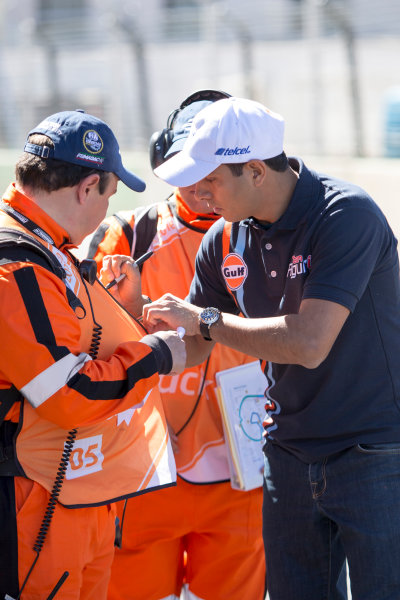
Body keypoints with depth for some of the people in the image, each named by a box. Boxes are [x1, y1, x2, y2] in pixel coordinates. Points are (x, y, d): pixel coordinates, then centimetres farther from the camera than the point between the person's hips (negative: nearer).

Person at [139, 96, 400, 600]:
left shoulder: (347, 215, -19)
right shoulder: (225, 240, 2)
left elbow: (309, 343, -27)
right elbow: (189, 348, 12)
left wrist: (203, 319, -17)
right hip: (289, 457, 7)